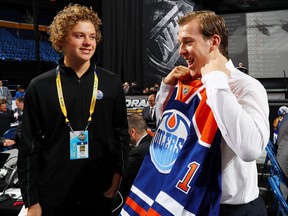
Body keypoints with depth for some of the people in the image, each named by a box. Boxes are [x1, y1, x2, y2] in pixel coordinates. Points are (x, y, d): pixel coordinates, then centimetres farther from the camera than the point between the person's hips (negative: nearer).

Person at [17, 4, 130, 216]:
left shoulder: (111, 83, 1)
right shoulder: (40, 86, -2)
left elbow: (121, 133, 7)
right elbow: (29, 146, -1)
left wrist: (118, 173, -3)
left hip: (100, 191, 1)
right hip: (52, 194, -1)